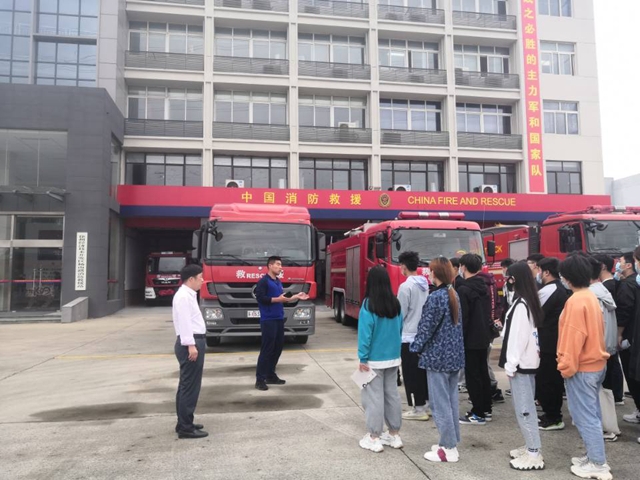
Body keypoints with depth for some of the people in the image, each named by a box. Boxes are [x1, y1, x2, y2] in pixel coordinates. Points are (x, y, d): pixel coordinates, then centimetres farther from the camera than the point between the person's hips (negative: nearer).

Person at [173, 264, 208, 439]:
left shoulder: (188, 295, 18)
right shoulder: (183, 296, -14)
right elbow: (184, 321, -21)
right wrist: (190, 345, -25)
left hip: (194, 341, 11)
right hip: (191, 343, -11)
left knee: (187, 385, 16)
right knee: (190, 386, -8)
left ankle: (184, 423, 25)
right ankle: (185, 428, -3)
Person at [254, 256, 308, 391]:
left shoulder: (278, 281, 16)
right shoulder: (263, 281, -8)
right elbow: (261, 298, -18)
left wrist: (296, 297, 14)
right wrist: (277, 299, -18)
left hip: (279, 319, 9)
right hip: (268, 320, -9)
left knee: (277, 348, 12)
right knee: (267, 349, -7)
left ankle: (270, 375, 22)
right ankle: (260, 379, -1)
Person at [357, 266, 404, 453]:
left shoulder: (369, 305, -16)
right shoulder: (396, 304, 1)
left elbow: (365, 333, -15)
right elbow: (400, 330, 9)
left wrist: (362, 359, -9)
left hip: (374, 360, -6)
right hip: (393, 358, 6)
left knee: (374, 397, 3)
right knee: (392, 394, 14)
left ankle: (374, 438, 10)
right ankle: (394, 435, 24)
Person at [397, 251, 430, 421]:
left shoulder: (406, 286, -18)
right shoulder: (425, 284, 5)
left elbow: (400, 314, -14)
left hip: (409, 336, -8)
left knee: (411, 374, 2)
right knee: (422, 371, 15)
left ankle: (418, 409, 8)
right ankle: (425, 404, 23)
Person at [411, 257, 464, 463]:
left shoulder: (436, 297, -18)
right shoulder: (454, 295, 7)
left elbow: (426, 327, -15)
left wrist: (416, 347, 1)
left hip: (438, 356, -8)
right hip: (454, 354, 8)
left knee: (440, 402, 1)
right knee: (451, 400, 15)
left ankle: (448, 449, 8)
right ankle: (451, 442, 25)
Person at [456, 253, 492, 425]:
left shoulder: (463, 289, -18)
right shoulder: (483, 287, 9)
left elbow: (462, 318, -20)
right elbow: (488, 313, 16)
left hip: (470, 340, -9)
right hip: (483, 337, 9)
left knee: (472, 375, -1)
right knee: (483, 373, 15)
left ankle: (478, 414, 4)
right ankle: (486, 409, 24)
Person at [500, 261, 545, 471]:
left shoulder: (520, 305, -19)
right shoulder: (530, 302, 9)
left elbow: (517, 337, -19)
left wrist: (511, 364, -14)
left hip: (521, 363, -9)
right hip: (528, 360, 9)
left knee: (523, 409, -2)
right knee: (527, 407, 16)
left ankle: (534, 454, 6)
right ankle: (531, 447, 25)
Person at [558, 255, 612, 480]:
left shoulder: (576, 301, -21)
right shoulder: (591, 297, 8)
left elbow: (574, 336, -23)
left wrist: (567, 366, -15)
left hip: (582, 367, -9)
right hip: (596, 363, 9)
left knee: (585, 416, 1)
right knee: (592, 414, 17)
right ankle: (594, 456, 28)